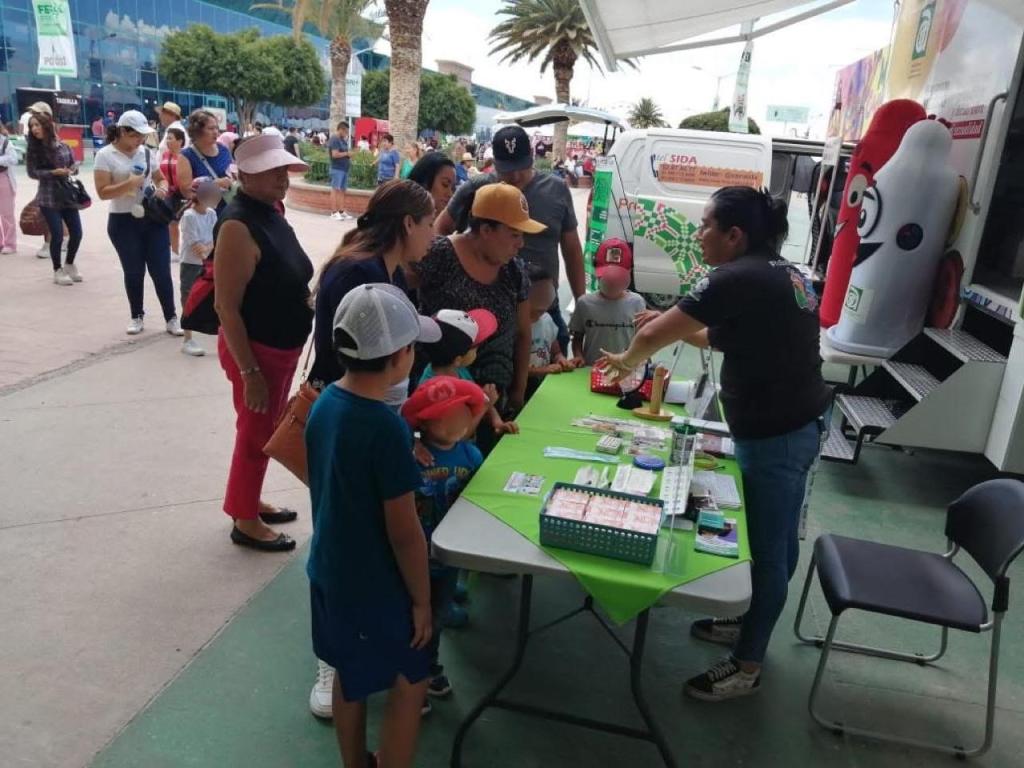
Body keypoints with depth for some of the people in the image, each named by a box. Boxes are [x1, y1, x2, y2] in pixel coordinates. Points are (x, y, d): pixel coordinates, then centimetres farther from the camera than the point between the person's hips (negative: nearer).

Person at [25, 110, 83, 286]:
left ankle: (69, 265, 30)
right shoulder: (32, 150, -3)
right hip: (48, 199, -3)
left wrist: (71, 170, -10)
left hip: (68, 195, 3)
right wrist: (53, 172, -17)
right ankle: (58, 271, 14)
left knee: (76, 232, 5)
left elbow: (74, 164, 12)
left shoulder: (62, 146, 4)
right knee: (57, 234, -5)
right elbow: (32, 172, -6)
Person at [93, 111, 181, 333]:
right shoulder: (105, 156, -6)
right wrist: (130, 183, -24)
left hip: (153, 219, 3)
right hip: (124, 222, -3)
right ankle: (137, 316, 23)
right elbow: (103, 192, -12)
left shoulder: (147, 153, 7)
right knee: (134, 272, 7)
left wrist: (162, 189, -4)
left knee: (161, 271, 1)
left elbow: (161, 178, 19)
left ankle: (171, 318, 8)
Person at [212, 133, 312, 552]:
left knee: (267, 431, 21)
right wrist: (249, 370, -25)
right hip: (256, 349, -9)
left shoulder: (269, 212, 5)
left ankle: (251, 502, 40)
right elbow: (226, 307, -24)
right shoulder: (238, 225, -23)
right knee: (255, 434, 6)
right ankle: (245, 521, 24)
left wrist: (304, 298, 7)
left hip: (282, 346, 9)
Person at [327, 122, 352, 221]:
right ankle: (334, 213, -3)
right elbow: (335, 154, -20)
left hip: (344, 168, 9)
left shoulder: (343, 140, 16)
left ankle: (342, 212, 13)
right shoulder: (334, 139, -11)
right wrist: (346, 153, -10)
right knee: (336, 190, -5)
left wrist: (348, 156, 8)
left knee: (342, 191, 9)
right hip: (337, 169, -9)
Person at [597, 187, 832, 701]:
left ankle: (747, 667, 20)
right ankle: (749, 625, 41)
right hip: (800, 422, 10)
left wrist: (626, 360, 4)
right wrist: (679, 324, 12)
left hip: (774, 434, -10)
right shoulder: (780, 273, 11)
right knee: (777, 541, 22)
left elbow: (651, 336, -16)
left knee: (766, 549, 4)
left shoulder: (736, 279, -18)